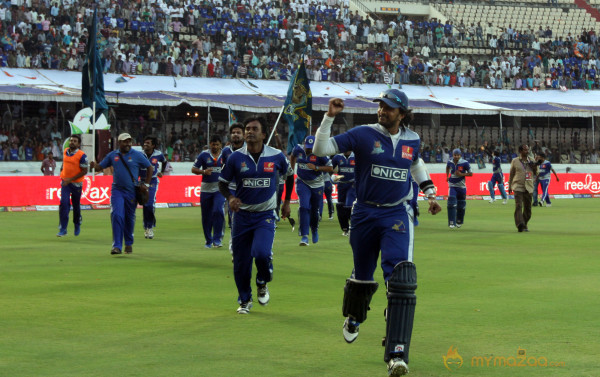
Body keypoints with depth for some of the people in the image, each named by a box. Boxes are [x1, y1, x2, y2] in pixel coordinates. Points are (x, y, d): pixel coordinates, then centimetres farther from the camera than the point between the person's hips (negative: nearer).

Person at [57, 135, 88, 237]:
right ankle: (63, 229, -11)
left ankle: (77, 225, 36)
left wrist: (70, 179, -20)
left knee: (76, 205, 11)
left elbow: (84, 171, -15)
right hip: (65, 182, 3)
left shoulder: (82, 155, -14)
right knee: (64, 203, -12)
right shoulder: (65, 151, 4)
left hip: (76, 183, -3)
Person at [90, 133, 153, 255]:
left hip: (132, 191, -1)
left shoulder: (137, 155, 0)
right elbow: (100, 167, 10)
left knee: (130, 218, 9)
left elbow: (150, 168, 6)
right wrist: (94, 166, -14)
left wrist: (146, 184, 0)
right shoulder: (112, 155, 6)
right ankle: (117, 246, -14)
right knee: (117, 216, -13)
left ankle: (129, 244, 27)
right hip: (117, 190, 1)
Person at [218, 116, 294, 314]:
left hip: (265, 215, -1)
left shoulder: (276, 156, -4)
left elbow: (289, 175, 15)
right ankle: (245, 301, 24)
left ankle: (263, 284, 10)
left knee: (261, 252, -23)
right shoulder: (236, 157, -5)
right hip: (242, 214, 1)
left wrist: (287, 202, 19)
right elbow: (222, 182, 4)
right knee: (240, 261, 3)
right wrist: (230, 198, -16)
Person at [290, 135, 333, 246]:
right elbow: (292, 156, 19)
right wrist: (292, 169, 13)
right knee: (304, 207, -19)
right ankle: (304, 236, -20)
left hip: (316, 185, 0)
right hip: (302, 183, 0)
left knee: (315, 211, 10)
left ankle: (314, 230, 42)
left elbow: (330, 168, -15)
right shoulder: (298, 149, -6)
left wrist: (316, 168, -24)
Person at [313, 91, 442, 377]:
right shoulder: (363, 134, -7)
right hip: (365, 214, 0)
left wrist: (430, 193, 24)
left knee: (401, 275, -20)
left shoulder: (412, 140, 4)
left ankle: (397, 354, -24)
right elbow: (321, 149, -13)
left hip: (397, 216, 0)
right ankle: (354, 317, 52)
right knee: (363, 275, 15)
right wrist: (329, 117, -23)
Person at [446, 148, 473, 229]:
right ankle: (452, 222, -13)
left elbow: (470, 173, -6)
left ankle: (459, 222, 31)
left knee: (461, 205, 10)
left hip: (461, 186, -1)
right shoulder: (450, 162, -1)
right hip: (452, 186, 1)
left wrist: (461, 174, -19)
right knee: (451, 204, -14)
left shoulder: (464, 163, -12)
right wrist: (447, 176, 13)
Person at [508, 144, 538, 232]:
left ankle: (524, 225, 21)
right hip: (518, 187, -3)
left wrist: (535, 168, -4)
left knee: (528, 208, 6)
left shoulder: (531, 161, 12)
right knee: (518, 206, -16)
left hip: (528, 188, 3)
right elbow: (511, 174, 11)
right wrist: (510, 186, 11)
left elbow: (535, 174, 18)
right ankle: (520, 226, -23)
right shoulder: (515, 161, 5)